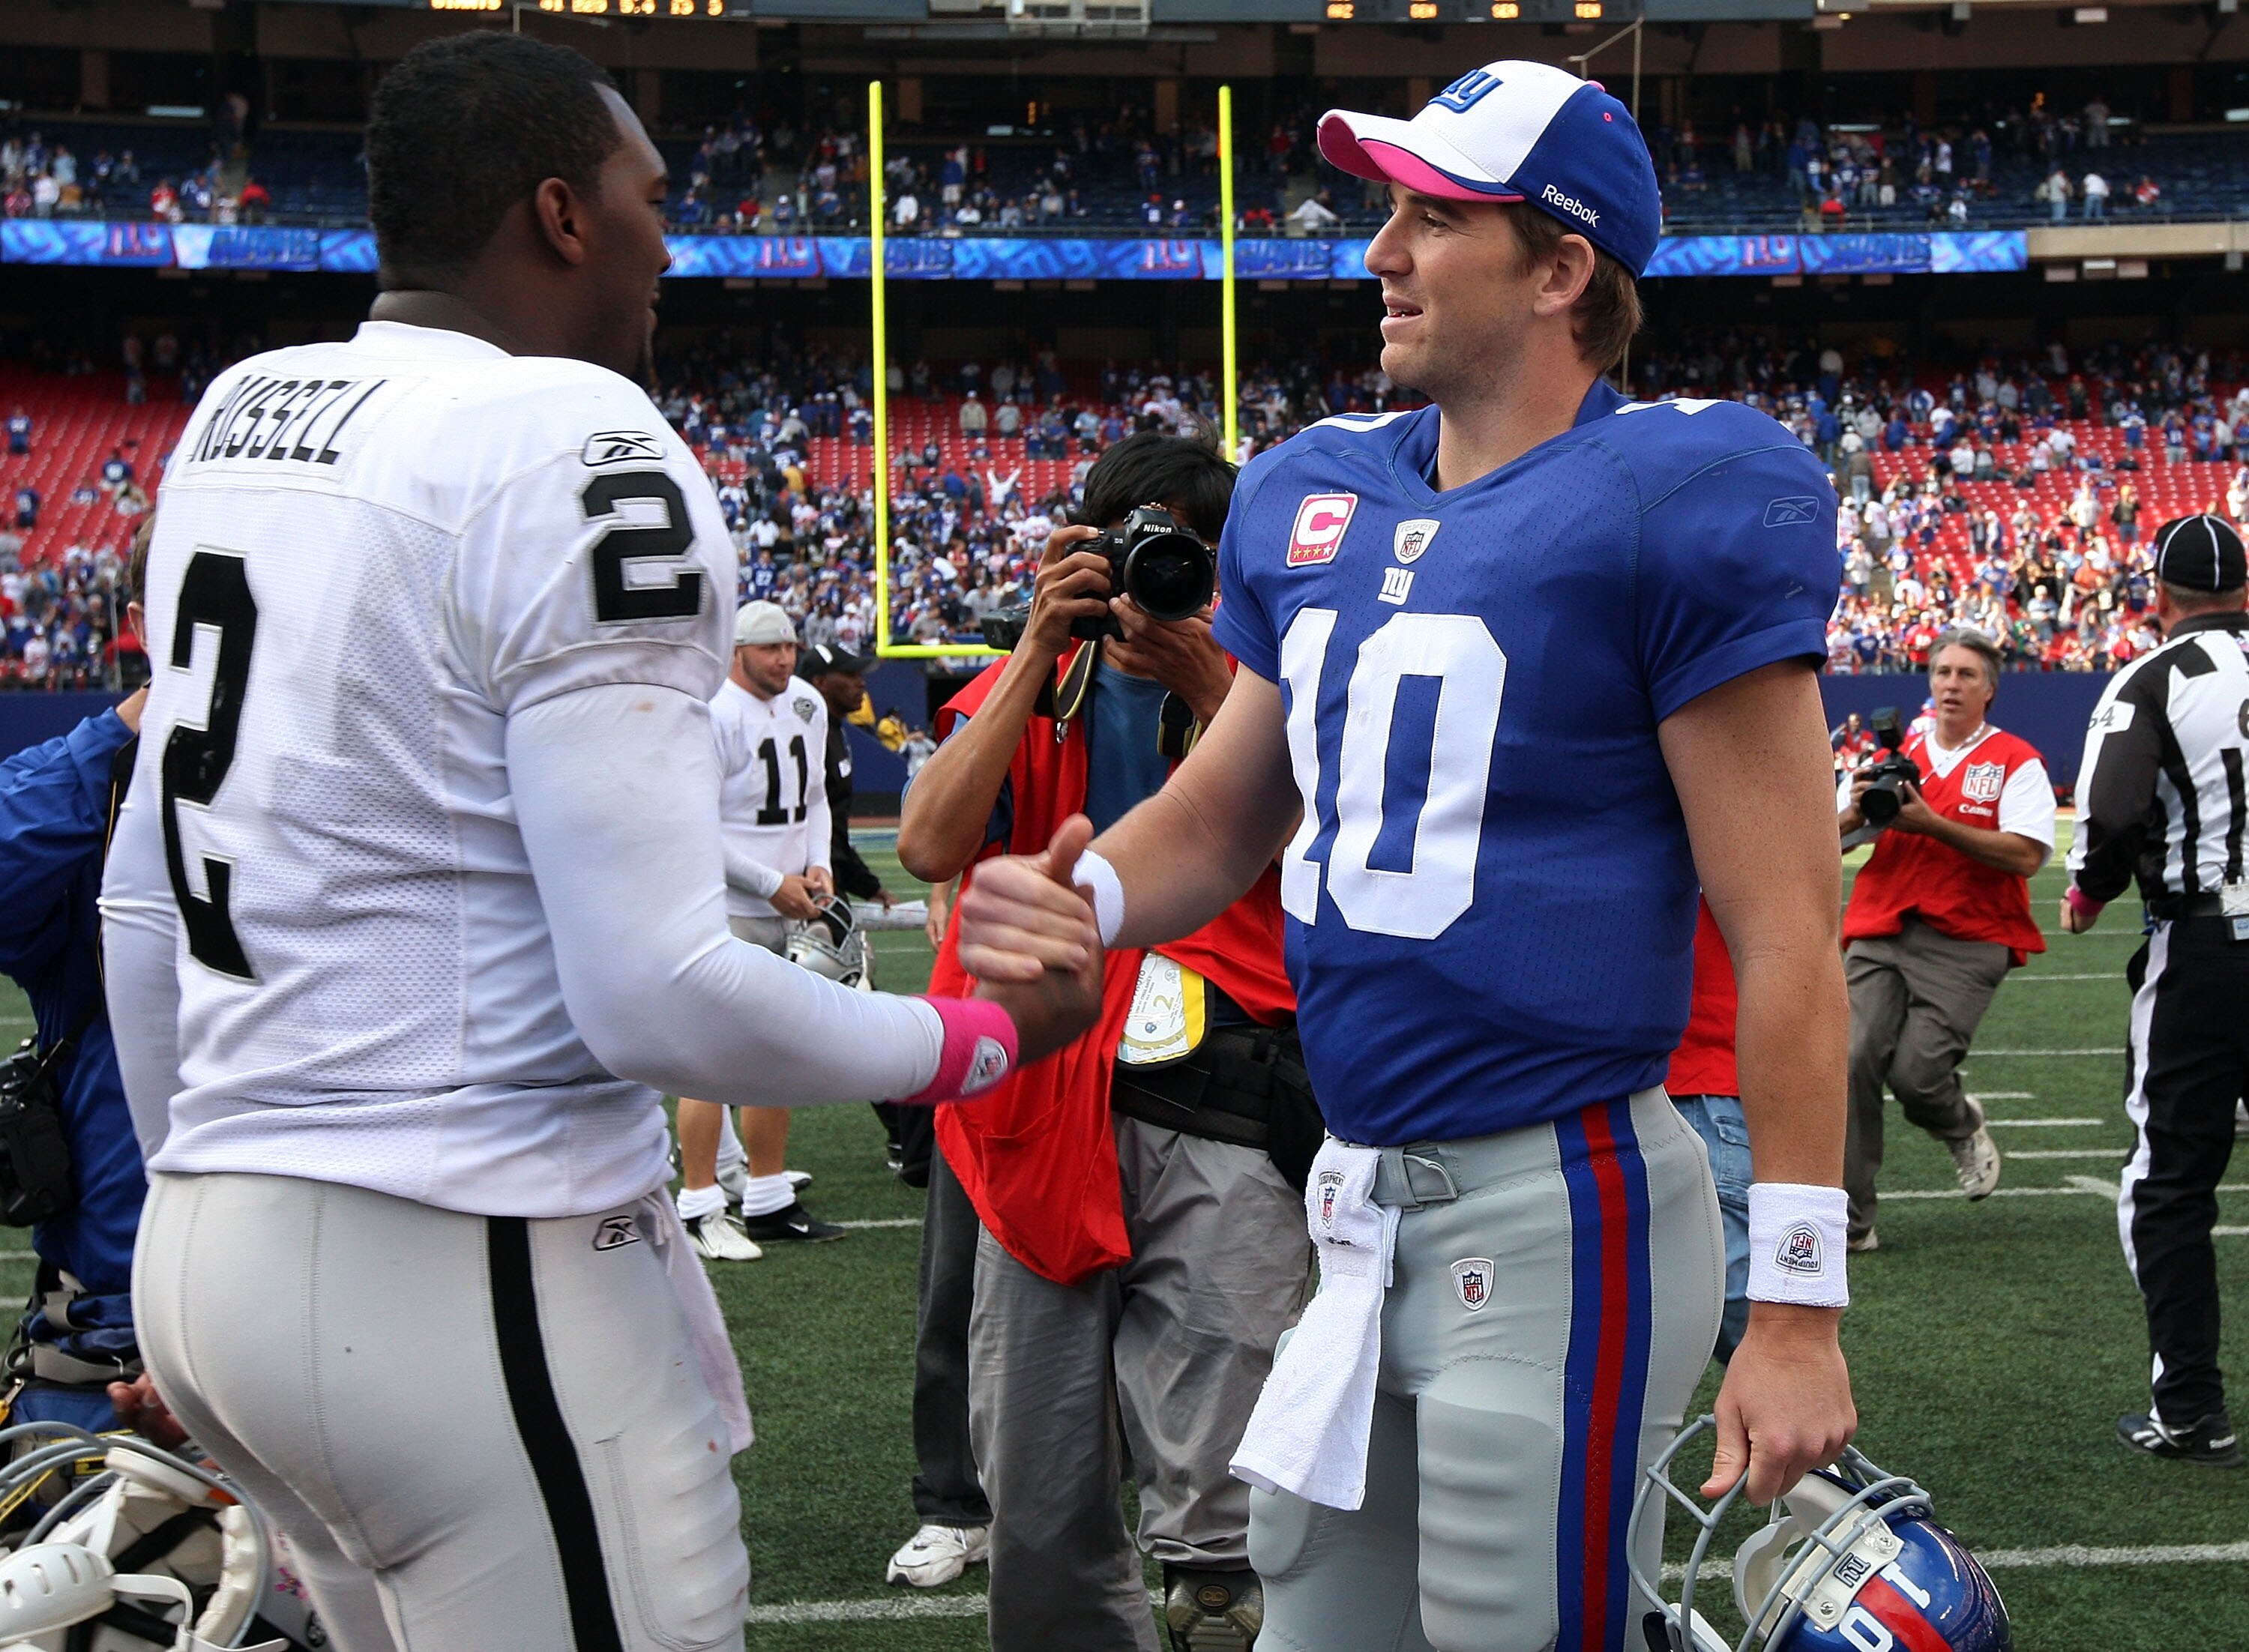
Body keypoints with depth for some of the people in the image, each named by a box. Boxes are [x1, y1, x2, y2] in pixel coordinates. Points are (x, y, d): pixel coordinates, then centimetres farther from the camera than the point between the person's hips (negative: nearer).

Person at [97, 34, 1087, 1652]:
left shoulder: (235, 418, 11)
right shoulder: (581, 465, -14)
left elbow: (143, 905, 16)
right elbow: (657, 998, -19)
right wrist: (987, 1036, -4)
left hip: (204, 1253, 9)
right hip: (467, 1276, -9)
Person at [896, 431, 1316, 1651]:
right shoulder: (1025, 692, 13)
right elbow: (931, 846, -6)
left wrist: (1207, 690, -12)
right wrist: (1042, 650, -8)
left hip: (1223, 1115, -2)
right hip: (1042, 1105, 2)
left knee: (1224, 1504, -7)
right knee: (1036, 1491, 7)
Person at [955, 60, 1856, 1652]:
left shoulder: (1676, 506, -13)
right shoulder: (1320, 497, 9)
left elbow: (1786, 928, -15)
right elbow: (1224, 815, 20)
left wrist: (1798, 1306, -17)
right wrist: (1088, 897, -4)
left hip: (1559, 1210, -8)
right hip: (1361, 1204, 8)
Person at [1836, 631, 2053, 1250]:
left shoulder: (2016, 762, 3)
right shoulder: (1894, 753, 17)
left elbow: (2026, 855, -11)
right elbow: (1830, 839, 17)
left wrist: (1934, 824, -16)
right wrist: (1857, 811, -6)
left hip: (1966, 944, -4)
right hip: (1879, 936, 4)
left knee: (1916, 1072, -16)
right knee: (1852, 1063, -11)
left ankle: (1964, 1127, 21)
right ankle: (1849, 1219, -4)